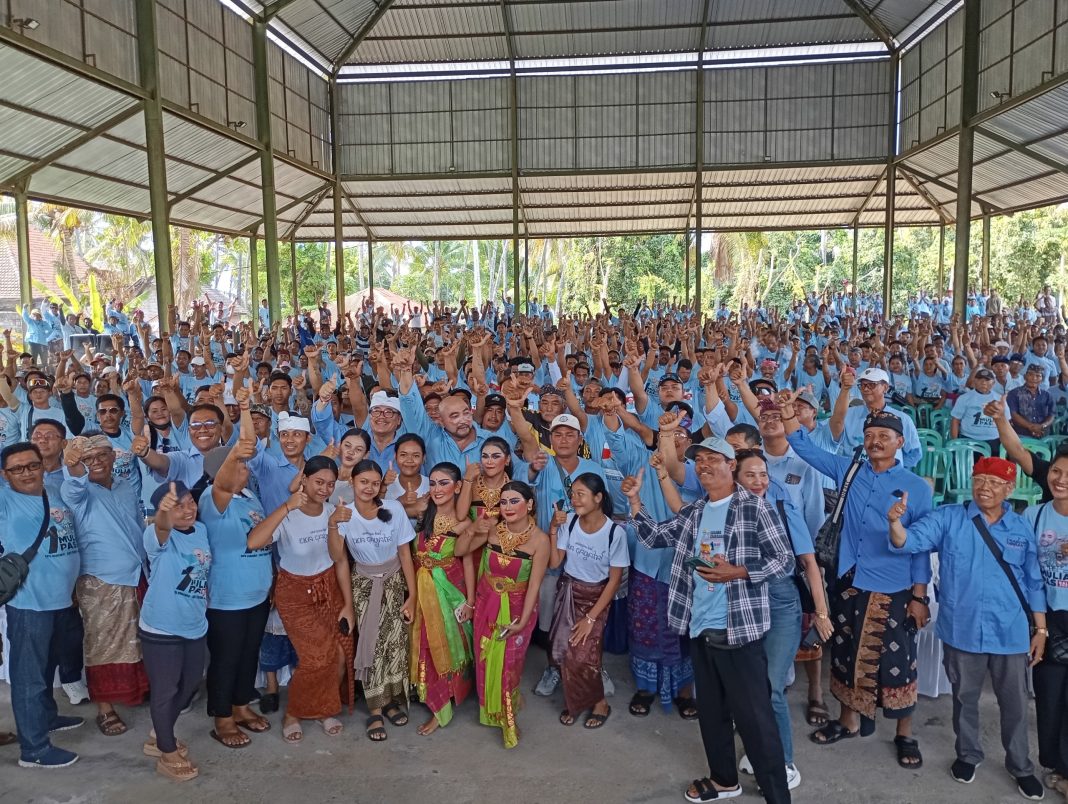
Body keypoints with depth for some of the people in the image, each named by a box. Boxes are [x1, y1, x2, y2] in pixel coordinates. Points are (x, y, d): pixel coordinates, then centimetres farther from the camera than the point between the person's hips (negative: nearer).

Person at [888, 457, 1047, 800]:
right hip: (963, 631, -1)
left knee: (1014, 703, 14)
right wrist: (895, 521, -39)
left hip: (1011, 633, 1)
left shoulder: (1021, 528, 1)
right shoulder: (948, 518, -6)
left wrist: (1040, 629, 6)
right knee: (965, 698, 16)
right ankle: (968, 755, 36)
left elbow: (1033, 583, 7)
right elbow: (910, 540, -17)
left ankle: (1021, 766, 33)